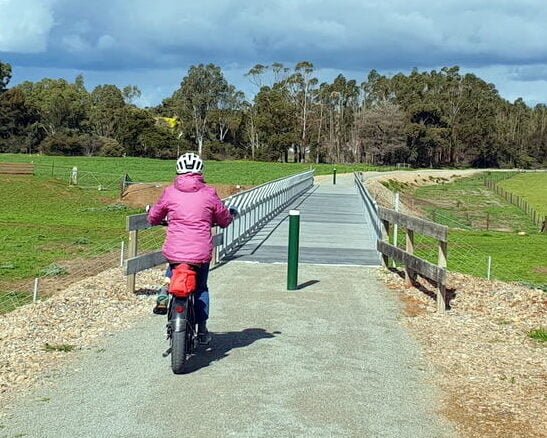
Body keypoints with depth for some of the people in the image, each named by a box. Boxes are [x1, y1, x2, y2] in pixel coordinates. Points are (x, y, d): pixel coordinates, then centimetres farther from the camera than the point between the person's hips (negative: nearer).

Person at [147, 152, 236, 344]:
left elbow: (154, 218, 13)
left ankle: (163, 298, 12)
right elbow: (224, 220, 10)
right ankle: (202, 330, 18)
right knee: (201, 288, 21)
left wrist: (153, 218, 37)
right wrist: (231, 214, 33)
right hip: (201, 253, -1)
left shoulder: (170, 192, 0)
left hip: (174, 251, 1)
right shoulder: (209, 193, -2)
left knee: (172, 271, 35)